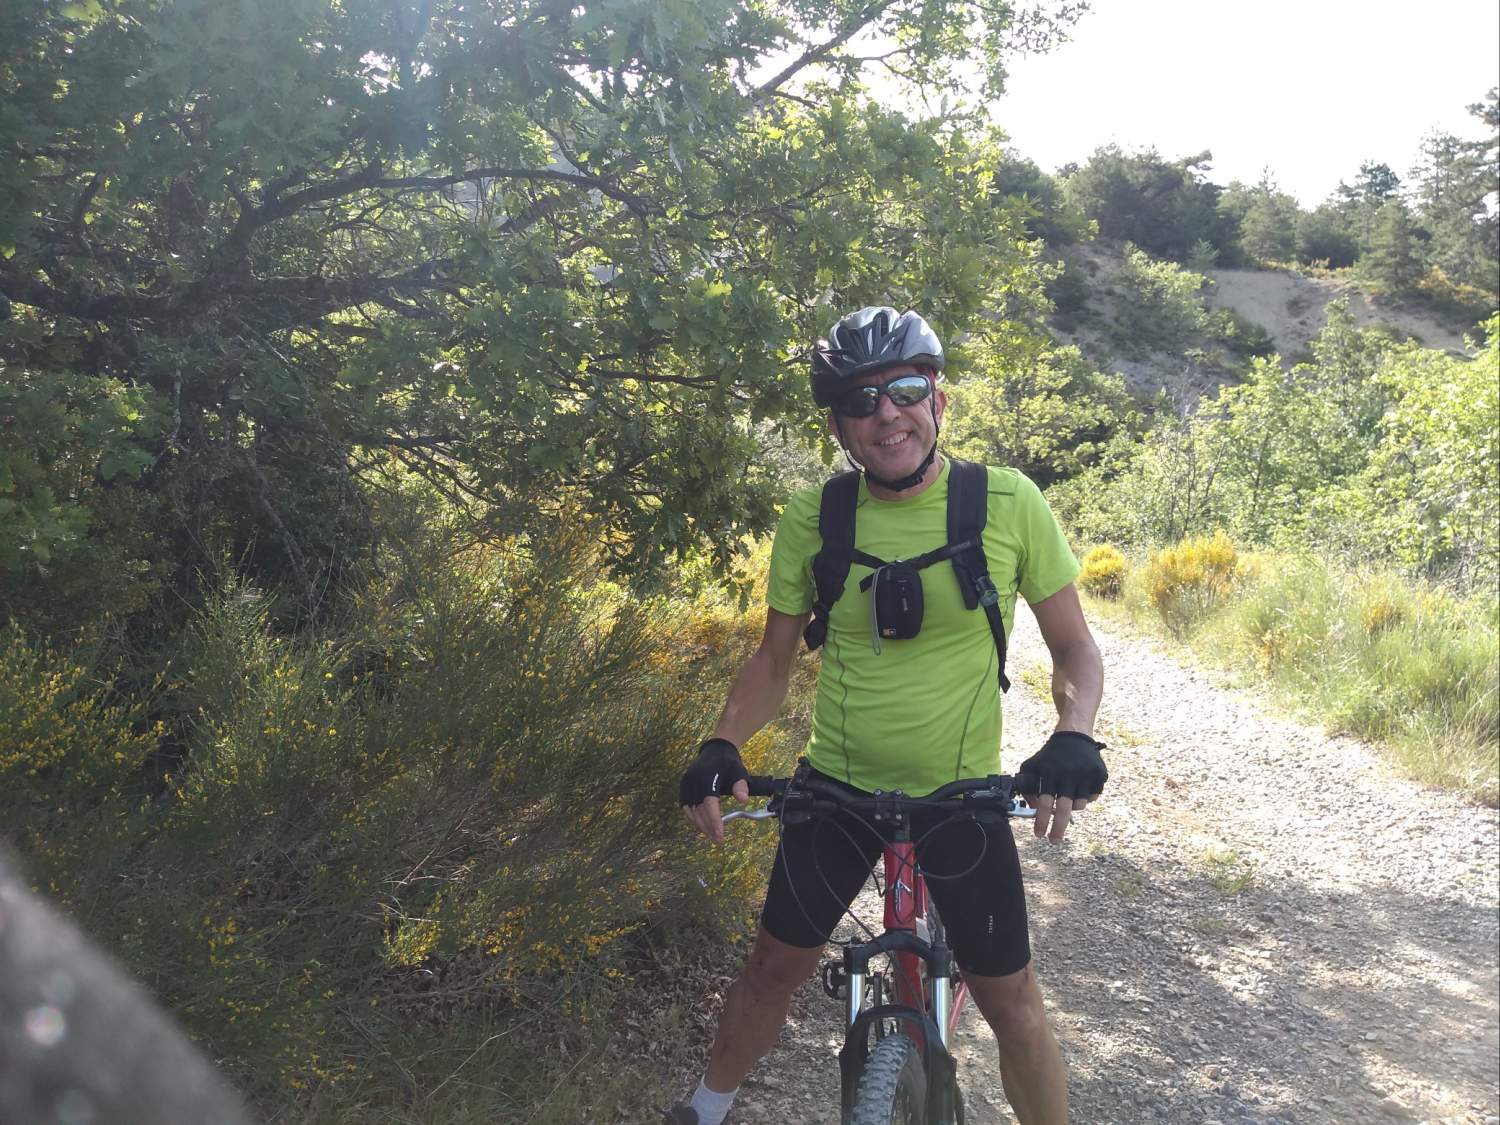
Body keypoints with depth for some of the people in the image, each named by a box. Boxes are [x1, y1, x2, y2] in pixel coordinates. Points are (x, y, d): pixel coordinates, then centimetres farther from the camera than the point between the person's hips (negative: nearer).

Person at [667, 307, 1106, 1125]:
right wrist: (724, 745, -15)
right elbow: (774, 658, 2)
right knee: (775, 966, 15)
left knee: (1011, 1002, 5)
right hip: (836, 784, 2)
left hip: (963, 796, -1)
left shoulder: (1007, 502, -13)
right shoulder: (814, 519, -9)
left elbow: (1073, 647, -4)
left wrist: (1074, 735, -24)